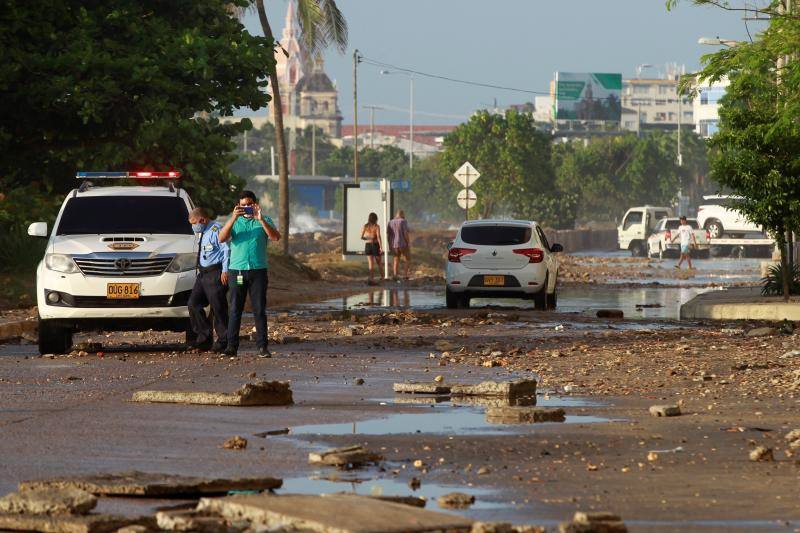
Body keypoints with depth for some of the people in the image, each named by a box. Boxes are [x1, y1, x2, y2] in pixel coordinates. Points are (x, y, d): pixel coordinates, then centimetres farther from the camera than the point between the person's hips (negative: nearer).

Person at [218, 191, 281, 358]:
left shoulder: (264, 221, 8)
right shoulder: (234, 222, 11)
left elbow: (276, 237, -9)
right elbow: (222, 238, -6)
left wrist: (261, 219, -21)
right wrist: (233, 218, -19)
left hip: (258, 269, -1)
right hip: (237, 269, 1)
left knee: (259, 310, -1)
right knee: (235, 310, -1)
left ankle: (262, 346, 0)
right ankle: (232, 346, 1)